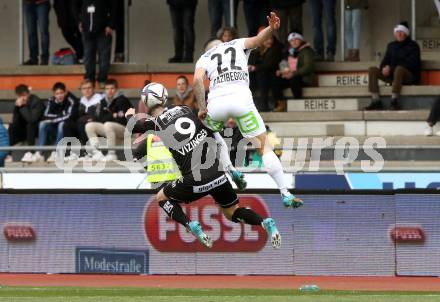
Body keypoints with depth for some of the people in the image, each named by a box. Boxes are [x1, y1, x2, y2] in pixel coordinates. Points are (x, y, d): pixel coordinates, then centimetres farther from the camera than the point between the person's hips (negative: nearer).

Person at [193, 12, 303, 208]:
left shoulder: (205, 58, 24)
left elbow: (197, 80, 3)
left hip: (216, 101, 1)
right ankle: (285, 194, -3)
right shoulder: (239, 45, 26)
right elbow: (257, 40, 2)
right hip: (241, 97, -1)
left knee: (209, 132, 35)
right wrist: (271, 29, -17)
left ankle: (229, 170, 19)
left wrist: (202, 108, 4)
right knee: (264, 147, 5)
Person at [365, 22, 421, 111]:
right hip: (392, 75, 6)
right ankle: (376, 101, -24)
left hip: (410, 76, -6)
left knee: (399, 69, -41)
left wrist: (391, 69, -18)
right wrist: (384, 68, -11)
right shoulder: (391, 46, 17)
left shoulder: (413, 45, -1)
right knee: (372, 70, -13)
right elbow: (386, 60, 16)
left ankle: (394, 101, -44)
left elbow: (411, 63, -13)